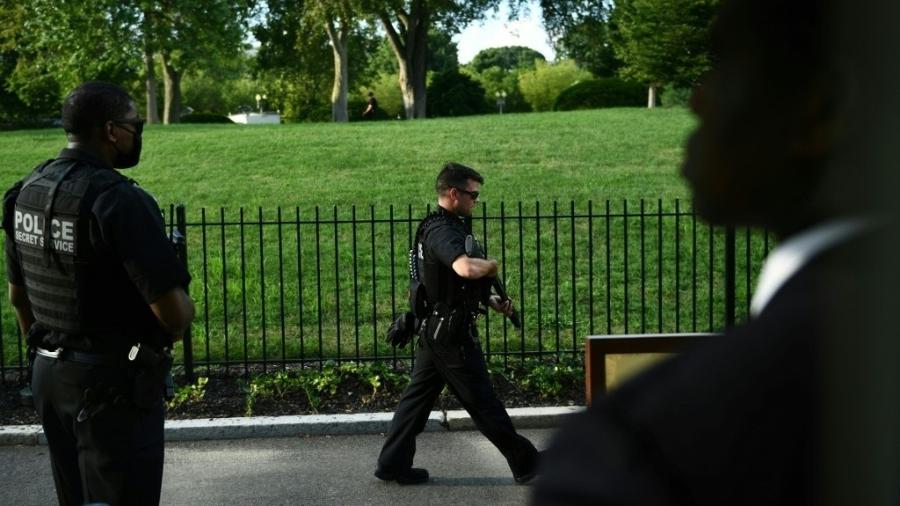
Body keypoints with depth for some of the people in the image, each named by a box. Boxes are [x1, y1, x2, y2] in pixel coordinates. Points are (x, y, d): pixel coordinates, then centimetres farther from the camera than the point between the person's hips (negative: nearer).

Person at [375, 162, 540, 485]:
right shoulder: (443, 231, -20)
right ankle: (525, 463, 12)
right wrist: (492, 264, -18)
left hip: (432, 330, 10)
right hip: (452, 333, -10)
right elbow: (467, 269, -39)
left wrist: (490, 301, 10)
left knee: (418, 396, 12)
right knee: (482, 402, 1)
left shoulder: (441, 227, 13)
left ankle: (392, 464, 16)